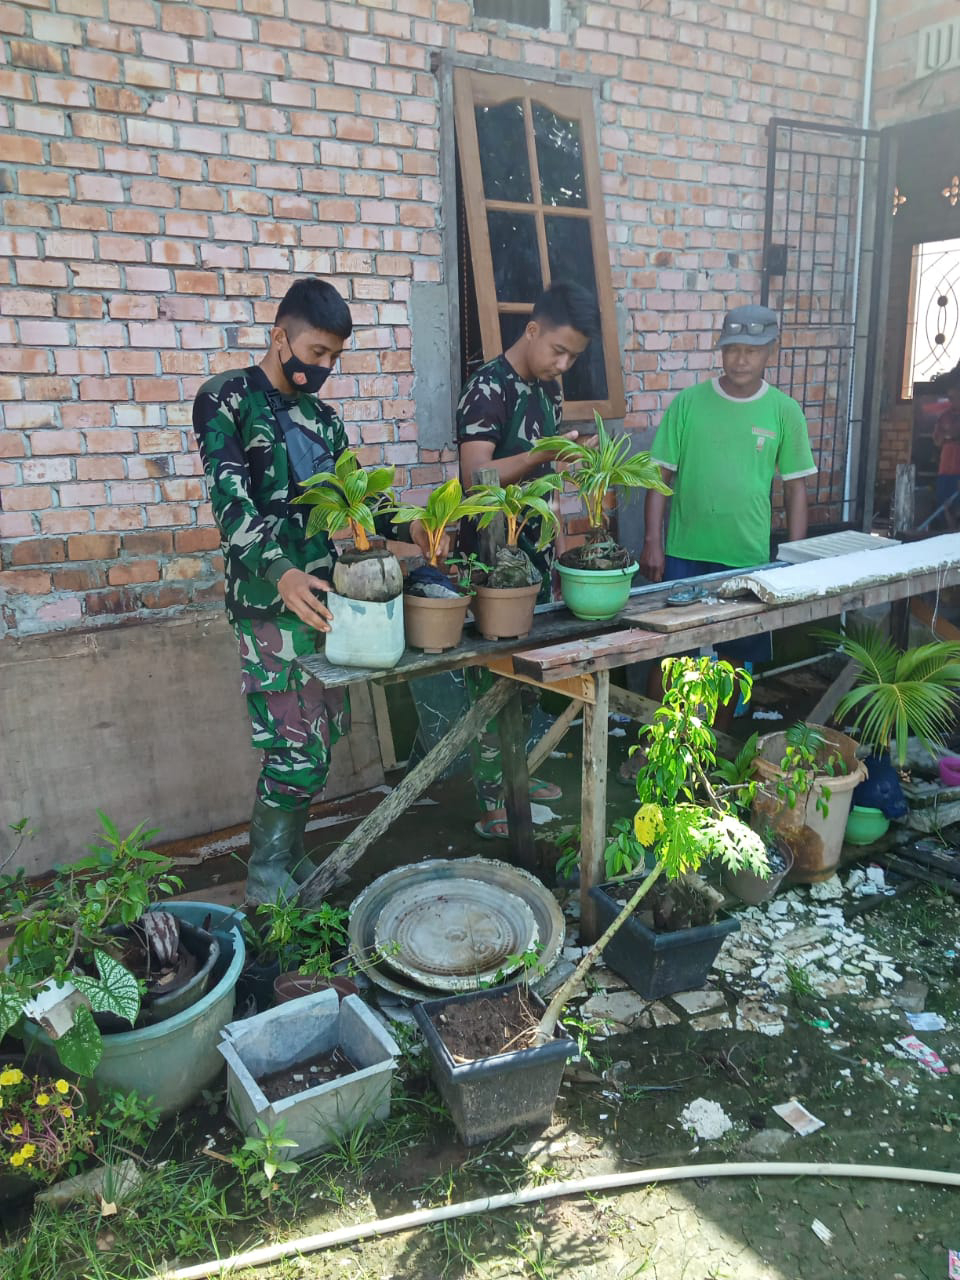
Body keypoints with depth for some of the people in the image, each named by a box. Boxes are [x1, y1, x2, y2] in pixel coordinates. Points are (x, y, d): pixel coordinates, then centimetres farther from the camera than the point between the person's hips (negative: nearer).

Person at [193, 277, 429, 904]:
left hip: (325, 590, 7)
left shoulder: (322, 416, 16)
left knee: (327, 732, 10)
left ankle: (290, 857, 26)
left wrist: (409, 527, -2)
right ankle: (267, 879, 10)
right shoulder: (228, 399, -5)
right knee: (298, 746, -8)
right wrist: (280, 574, -33)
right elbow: (231, 501, -17)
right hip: (269, 596, -7)